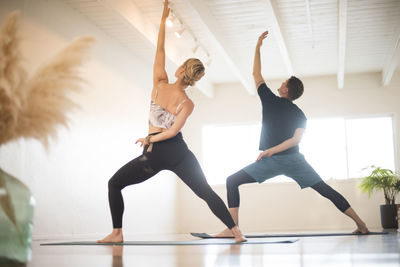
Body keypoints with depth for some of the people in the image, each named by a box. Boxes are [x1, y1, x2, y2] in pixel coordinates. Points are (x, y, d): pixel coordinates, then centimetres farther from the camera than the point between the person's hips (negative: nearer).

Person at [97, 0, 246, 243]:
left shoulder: (159, 84, -6)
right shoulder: (188, 104, -6)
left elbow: (160, 50, 3)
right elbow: (174, 130, -15)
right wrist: (152, 138, 1)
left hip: (155, 154, -1)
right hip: (179, 153, 1)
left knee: (115, 184, 14)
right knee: (207, 193, 9)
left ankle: (117, 233, 9)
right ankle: (236, 231, 6)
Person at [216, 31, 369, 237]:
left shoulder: (270, 101, 4)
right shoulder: (299, 114, 11)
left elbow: (256, 74, 15)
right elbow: (296, 139, -5)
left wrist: (258, 46, 24)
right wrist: (272, 150, -2)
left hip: (272, 161, -4)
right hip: (294, 160, 4)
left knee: (232, 182, 0)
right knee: (325, 189, 14)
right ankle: (360, 224, 12)